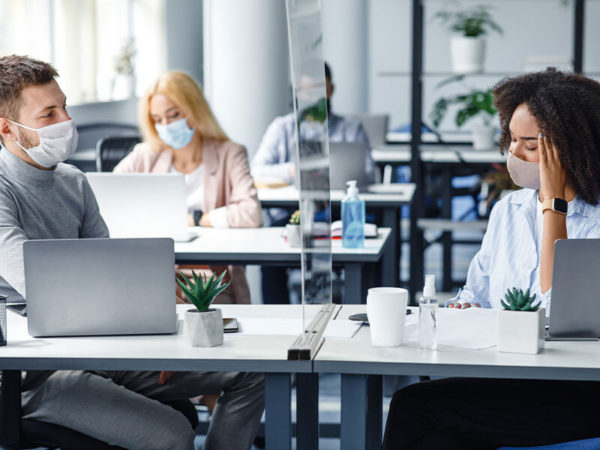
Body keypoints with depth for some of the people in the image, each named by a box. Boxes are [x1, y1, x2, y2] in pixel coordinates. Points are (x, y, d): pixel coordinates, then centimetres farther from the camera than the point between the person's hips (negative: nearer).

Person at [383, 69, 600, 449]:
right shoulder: (508, 211, 15)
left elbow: (559, 316, -19)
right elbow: (475, 296, 21)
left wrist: (554, 202, -14)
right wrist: (460, 312, -5)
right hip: (499, 380, 6)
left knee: (414, 406, -24)